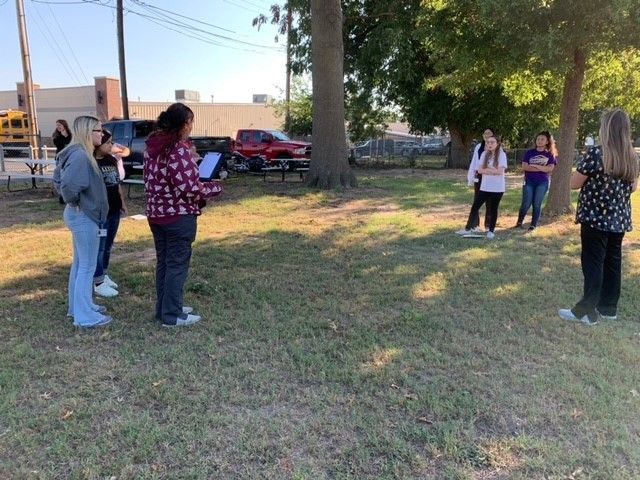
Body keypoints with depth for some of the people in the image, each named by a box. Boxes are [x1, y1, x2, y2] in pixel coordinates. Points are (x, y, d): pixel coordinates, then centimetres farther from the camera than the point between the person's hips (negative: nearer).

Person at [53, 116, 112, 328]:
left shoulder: (79, 153, 10)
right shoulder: (80, 156, -21)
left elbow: (57, 178, 20)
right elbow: (68, 183, -33)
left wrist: (71, 200, 14)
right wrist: (74, 202, -16)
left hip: (81, 216, 10)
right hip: (84, 217, -10)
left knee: (80, 264, 19)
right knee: (87, 267, -2)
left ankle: (77, 306, 31)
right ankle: (85, 315, 6)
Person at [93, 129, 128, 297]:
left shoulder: (112, 160, 11)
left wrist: (122, 202, 19)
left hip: (114, 210, 8)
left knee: (108, 246, 17)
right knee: (99, 247, -1)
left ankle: (104, 275, 31)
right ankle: (98, 283, 7)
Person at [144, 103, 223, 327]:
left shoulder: (153, 146, 7)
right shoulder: (180, 150, -19)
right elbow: (189, 188, -23)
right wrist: (215, 187, -7)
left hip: (156, 213, 9)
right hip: (179, 216, -8)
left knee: (163, 262, 18)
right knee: (177, 264, 3)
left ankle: (164, 308, 30)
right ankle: (172, 315, 12)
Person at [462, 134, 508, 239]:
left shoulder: (502, 155, -7)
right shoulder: (484, 154, 6)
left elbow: (500, 171, -17)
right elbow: (479, 170, -1)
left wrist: (486, 169, -9)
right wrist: (492, 169, -12)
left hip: (497, 188, -4)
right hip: (484, 187, 4)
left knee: (493, 209, 5)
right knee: (475, 206, 5)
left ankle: (491, 231, 17)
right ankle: (468, 228, 13)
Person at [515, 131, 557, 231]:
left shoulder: (550, 154, 5)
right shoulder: (529, 152, 4)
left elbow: (550, 168, -8)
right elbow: (524, 167, -8)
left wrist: (535, 166, -13)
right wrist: (542, 168, -12)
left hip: (542, 183, 0)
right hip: (529, 182, 0)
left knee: (537, 204, 1)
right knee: (526, 204, -4)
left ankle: (533, 225, 11)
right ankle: (519, 222, 15)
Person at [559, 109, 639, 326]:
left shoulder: (596, 153, -15)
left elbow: (574, 184, -10)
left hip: (596, 218, -6)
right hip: (619, 219, 6)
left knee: (593, 263, -2)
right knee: (612, 262, 13)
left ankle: (587, 311, 2)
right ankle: (608, 308, 22)